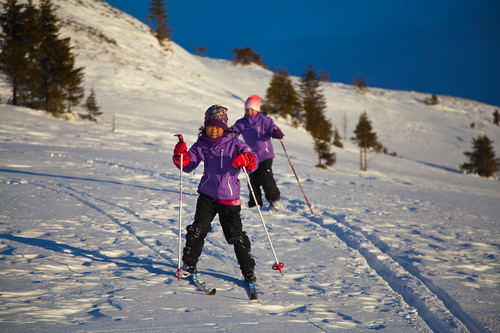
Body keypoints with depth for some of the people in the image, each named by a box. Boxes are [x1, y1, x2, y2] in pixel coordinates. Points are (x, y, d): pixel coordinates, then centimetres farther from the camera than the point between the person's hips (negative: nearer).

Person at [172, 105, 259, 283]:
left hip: (229, 198, -2)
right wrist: (181, 154, -12)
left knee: (236, 235, -4)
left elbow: (253, 160, -11)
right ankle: (189, 263, 12)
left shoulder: (234, 144, -4)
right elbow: (188, 165, 8)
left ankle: (248, 270, 7)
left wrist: (245, 159, -35)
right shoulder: (201, 145, 5)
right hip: (207, 196, 2)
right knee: (198, 229, -7)